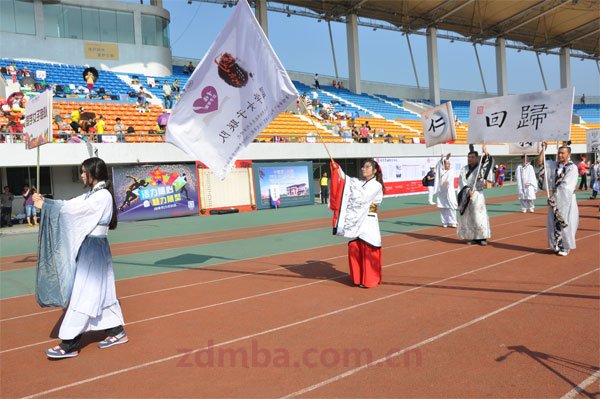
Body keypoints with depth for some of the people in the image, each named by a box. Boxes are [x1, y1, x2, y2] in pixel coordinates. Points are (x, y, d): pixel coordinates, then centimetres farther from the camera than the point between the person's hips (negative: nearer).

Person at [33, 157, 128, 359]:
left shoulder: (103, 196, -16)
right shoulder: (93, 194, 13)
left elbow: (74, 209, -19)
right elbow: (70, 205, 7)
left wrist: (45, 205, -12)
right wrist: (45, 202, -4)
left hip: (93, 249, -9)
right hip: (88, 247, 9)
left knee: (83, 295, -4)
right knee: (101, 292, 15)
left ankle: (70, 344, 2)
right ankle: (117, 331, 25)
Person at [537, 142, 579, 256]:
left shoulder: (572, 168, -8)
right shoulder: (554, 165, 7)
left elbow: (566, 185, -15)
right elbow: (540, 162, 7)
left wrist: (554, 192, -13)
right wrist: (544, 149, 0)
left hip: (566, 199, -5)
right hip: (554, 199, 5)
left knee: (564, 223, -2)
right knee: (554, 222, 6)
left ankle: (565, 247, 10)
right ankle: (557, 246, 16)